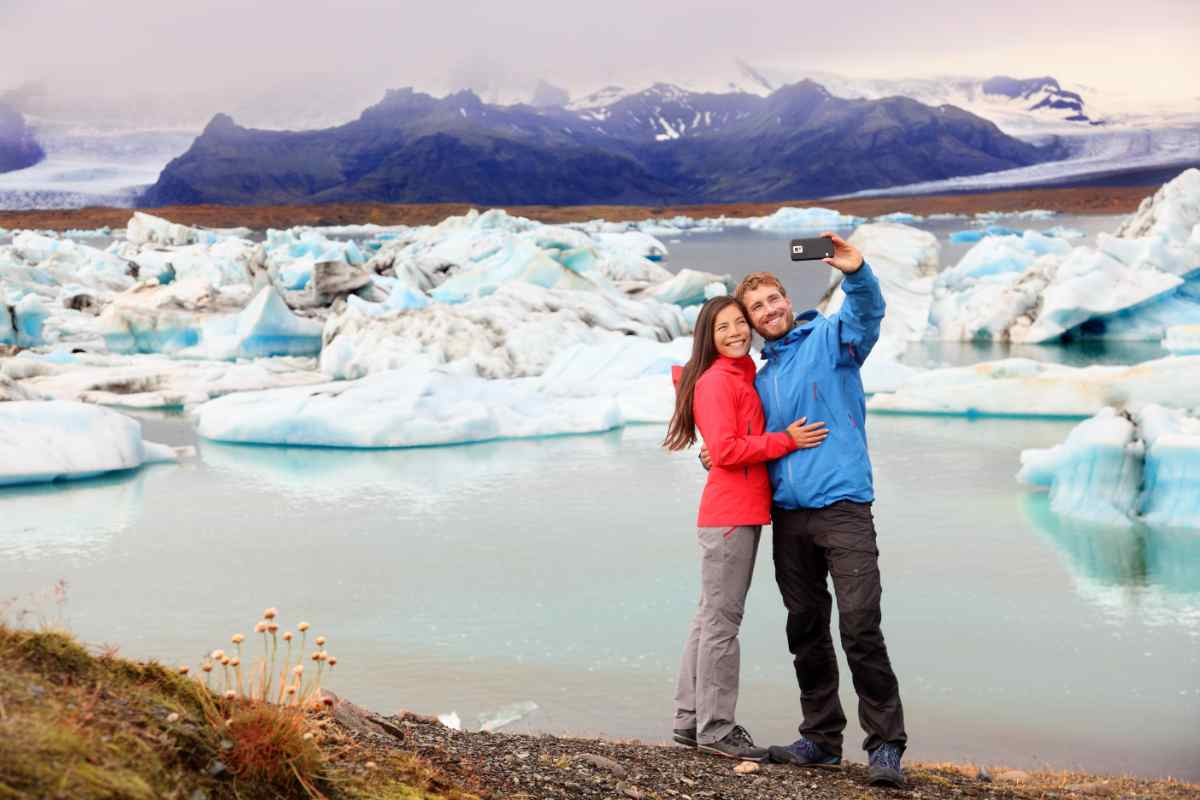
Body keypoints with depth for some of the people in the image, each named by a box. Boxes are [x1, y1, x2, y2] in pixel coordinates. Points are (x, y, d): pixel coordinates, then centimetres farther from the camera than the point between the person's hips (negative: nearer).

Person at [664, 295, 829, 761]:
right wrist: (786, 440, -15)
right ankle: (715, 728, -1)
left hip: (743, 513, 10)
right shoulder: (715, 381, -11)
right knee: (721, 620, -5)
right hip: (729, 513, -10)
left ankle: (691, 719, 20)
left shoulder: (742, 377, 17)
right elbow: (726, 449, -18)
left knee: (713, 617, 13)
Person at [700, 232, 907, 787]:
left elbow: (867, 314, -18)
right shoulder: (761, 380, 21)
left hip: (842, 506, -6)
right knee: (806, 631, 11)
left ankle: (886, 744, -9)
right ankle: (821, 737, 20)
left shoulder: (829, 339, 4)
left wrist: (855, 272, -37)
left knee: (860, 627, -13)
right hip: (787, 516, 7)